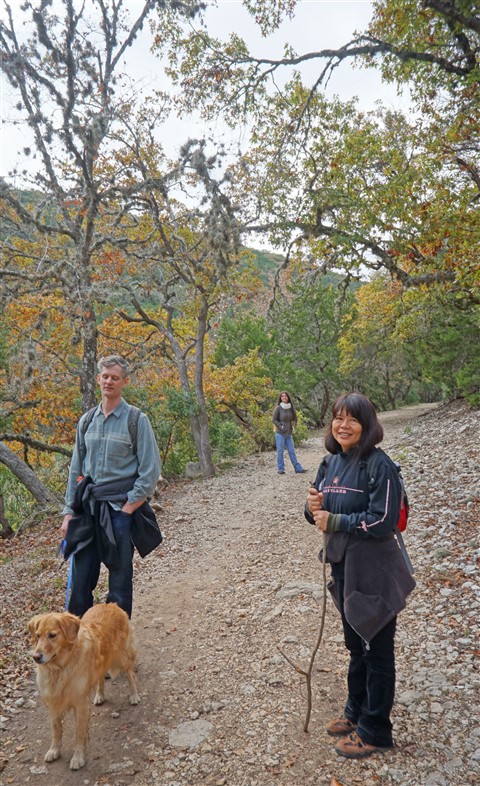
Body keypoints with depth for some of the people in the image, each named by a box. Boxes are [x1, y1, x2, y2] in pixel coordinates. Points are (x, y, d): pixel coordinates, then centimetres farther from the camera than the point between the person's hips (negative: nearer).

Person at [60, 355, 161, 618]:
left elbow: (150, 472, -8)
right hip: (88, 508, 4)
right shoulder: (87, 420, 10)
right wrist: (69, 512, 9)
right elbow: (76, 470, 14)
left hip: (120, 509, -4)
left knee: (120, 579, 5)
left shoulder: (137, 420, -5)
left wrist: (126, 510, -11)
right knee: (80, 579, 7)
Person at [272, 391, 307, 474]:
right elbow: (274, 420, -6)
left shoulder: (291, 407, 4)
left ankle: (298, 468, 12)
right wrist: (281, 427, -14)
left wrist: (293, 427, 7)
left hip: (289, 433, 4)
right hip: (280, 434, -4)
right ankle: (281, 469, 10)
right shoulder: (278, 408, -8)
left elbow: (294, 418, 17)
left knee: (292, 451, 9)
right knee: (280, 452, 2)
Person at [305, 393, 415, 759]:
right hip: (343, 566, 7)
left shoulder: (379, 464, -18)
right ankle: (357, 711, 43)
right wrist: (314, 507, -12)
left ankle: (375, 731, 29)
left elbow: (383, 520, -22)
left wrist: (335, 521, -20)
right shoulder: (330, 464, 4)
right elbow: (323, 515, 10)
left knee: (376, 650, 11)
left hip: (373, 571, -7)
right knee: (355, 644, 23)